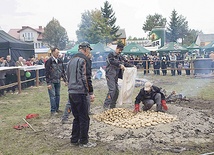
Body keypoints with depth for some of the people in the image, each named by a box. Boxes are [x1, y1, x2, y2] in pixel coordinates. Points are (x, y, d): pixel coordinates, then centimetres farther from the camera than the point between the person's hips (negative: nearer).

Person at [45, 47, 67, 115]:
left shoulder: (60, 61, 8)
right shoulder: (49, 61, -11)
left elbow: (62, 71, 15)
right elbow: (47, 73, -12)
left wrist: (65, 80, 10)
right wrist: (48, 83, -16)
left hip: (58, 81, 6)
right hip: (51, 82, -6)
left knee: (58, 95, 11)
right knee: (52, 96, -4)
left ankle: (57, 109, 21)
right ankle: (53, 111, 2)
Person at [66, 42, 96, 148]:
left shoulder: (71, 60, 17)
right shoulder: (85, 60, -9)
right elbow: (87, 78, -15)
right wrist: (91, 92, -11)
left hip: (71, 92, 8)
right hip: (80, 93, -8)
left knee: (76, 117, 18)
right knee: (84, 118, 2)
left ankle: (74, 140, 24)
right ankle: (83, 142, 10)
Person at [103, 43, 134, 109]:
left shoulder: (120, 57, 18)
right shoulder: (111, 55, -4)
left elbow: (126, 62, 20)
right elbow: (112, 61, -22)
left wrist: (132, 65, 2)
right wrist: (120, 65, -33)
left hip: (116, 76, 8)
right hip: (110, 75, -8)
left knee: (116, 91, 7)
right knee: (112, 89, -20)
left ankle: (112, 106, 17)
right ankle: (106, 105, -18)